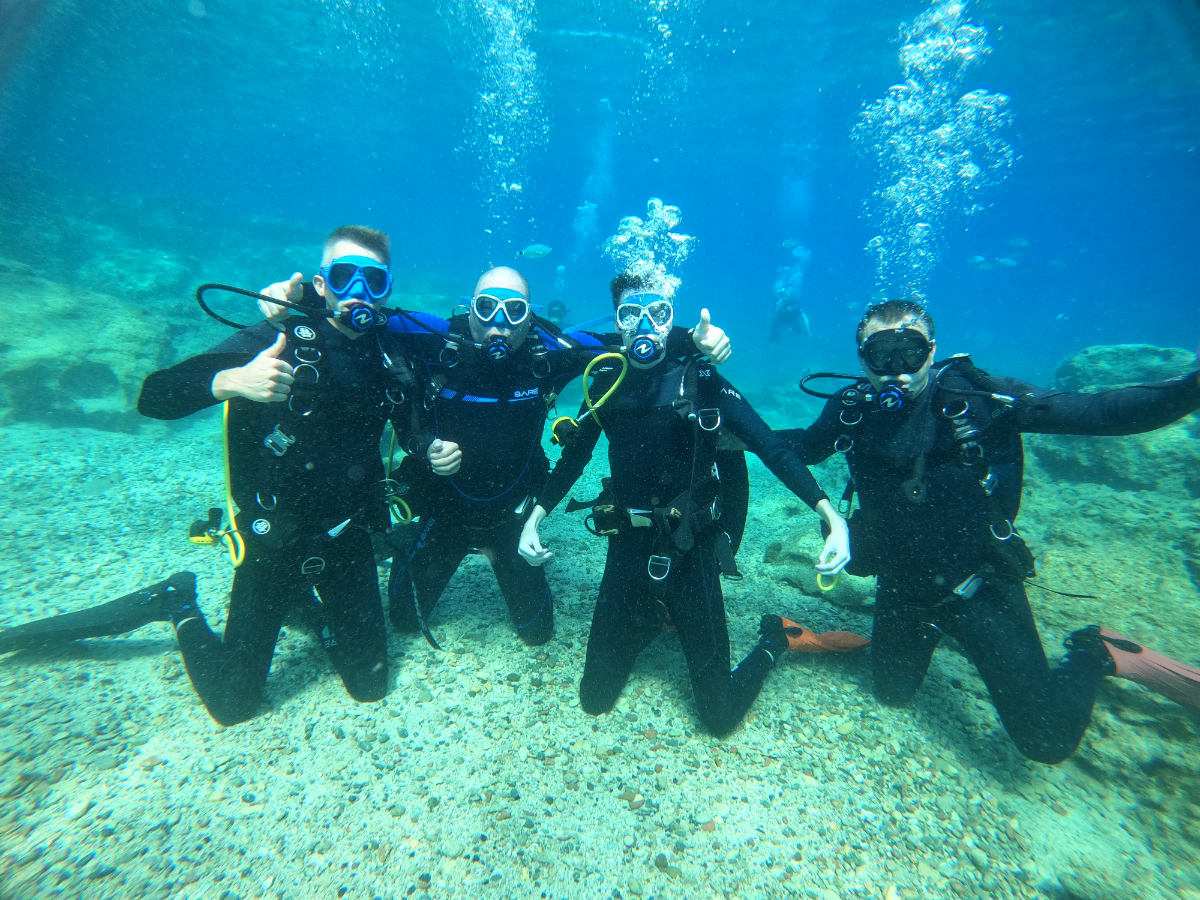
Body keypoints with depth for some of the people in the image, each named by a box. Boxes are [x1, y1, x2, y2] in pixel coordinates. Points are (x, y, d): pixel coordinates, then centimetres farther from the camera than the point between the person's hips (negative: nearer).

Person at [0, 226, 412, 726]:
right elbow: (156, 398, -24)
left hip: (346, 539, 4)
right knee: (233, 704, 7)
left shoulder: (387, 352, -2)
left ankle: (305, 600, 36)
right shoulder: (276, 343, -14)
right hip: (272, 540, -3)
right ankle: (177, 607, 33)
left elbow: (412, 424, 12)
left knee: (370, 685, 12)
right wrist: (233, 380, -40)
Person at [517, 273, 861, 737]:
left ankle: (774, 639, 32)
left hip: (690, 550, -3)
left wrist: (832, 516, -20)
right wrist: (534, 518, 6)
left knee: (720, 714, 3)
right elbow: (573, 459, 12)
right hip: (629, 548, 3)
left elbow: (770, 446, -10)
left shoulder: (699, 380, -6)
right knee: (595, 698, 10)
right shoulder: (606, 385, 4)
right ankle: (652, 618, 35)